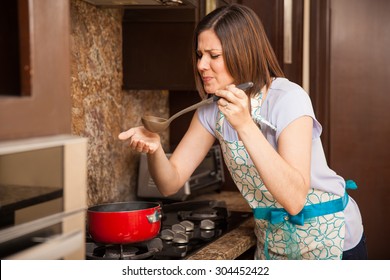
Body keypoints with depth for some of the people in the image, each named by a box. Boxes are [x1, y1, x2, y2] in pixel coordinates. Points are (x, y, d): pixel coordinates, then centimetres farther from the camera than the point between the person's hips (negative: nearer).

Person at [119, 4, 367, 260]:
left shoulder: (288, 99, -24)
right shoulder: (213, 111, -5)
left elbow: (294, 199, -33)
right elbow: (171, 183, -6)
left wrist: (245, 125, -39)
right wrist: (154, 148, -27)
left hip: (325, 238, -6)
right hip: (272, 241, 6)